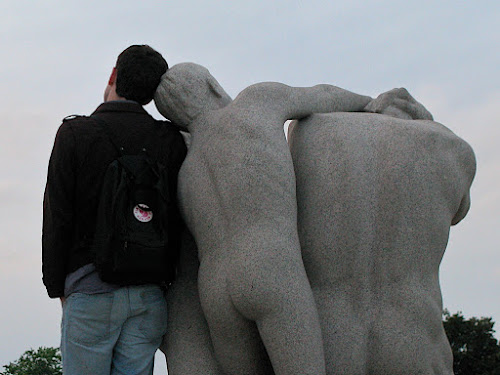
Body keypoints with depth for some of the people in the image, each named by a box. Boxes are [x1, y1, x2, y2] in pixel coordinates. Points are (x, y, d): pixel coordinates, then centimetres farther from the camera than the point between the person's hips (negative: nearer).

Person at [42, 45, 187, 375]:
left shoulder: (75, 133, -3)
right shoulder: (171, 140, 4)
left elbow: (57, 220, -3)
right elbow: (180, 221, 2)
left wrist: (57, 288, 6)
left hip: (90, 289, -3)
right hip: (150, 295, 3)